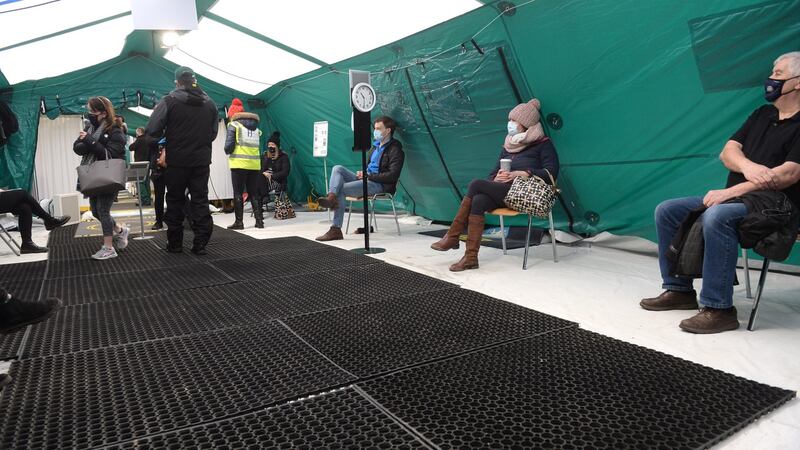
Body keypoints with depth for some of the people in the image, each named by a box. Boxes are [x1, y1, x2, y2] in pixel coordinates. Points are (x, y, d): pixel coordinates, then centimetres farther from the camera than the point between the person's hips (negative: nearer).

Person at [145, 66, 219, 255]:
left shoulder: (169, 102, -8)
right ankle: (200, 243, 3)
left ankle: (175, 243, 15)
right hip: (202, 160, 3)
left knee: (175, 201, 9)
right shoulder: (210, 104, 5)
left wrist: (164, 139, 10)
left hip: (177, 161, -2)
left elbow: (152, 131, -10)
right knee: (200, 201, 6)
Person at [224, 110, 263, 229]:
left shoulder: (234, 125, 2)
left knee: (238, 193, 3)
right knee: (254, 193, 11)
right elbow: (259, 146, 11)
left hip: (239, 164, -4)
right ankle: (259, 220, 9)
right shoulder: (256, 127, 16)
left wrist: (228, 151, 13)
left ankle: (239, 222, 3)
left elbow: (229, 146, -5)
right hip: (255, 165, 4)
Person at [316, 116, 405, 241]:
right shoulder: (376, 146, 20)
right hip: (368, 180, 9)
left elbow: (392, 176, -18)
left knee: (341, 189, -20)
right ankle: (331, 197, -33)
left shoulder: (395, 150, -8)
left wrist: (368, 175, -16)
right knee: (337, 168, -9)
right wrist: (362, 173, 3)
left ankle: (336, 230, -14)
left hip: (380, 185, -9)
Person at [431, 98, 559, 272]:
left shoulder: (543, 144, 6)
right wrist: (496, 179, -6)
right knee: (478, 201, -29)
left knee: (476, 184, -23)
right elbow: (492, 174, 19)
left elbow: (551, 172, -7)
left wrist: (520, 174, -16)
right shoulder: (508, 146, 22)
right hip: (503, 192, 6)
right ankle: (470, 257, -30)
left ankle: (452, 236, -16)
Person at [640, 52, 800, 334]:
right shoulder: (762, 114, 18)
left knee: (716, 217, -38)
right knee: (666, 211, -3)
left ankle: (719, 309, -30)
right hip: (734, 198, 8)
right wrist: (746, 165, -15)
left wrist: (730, 192, -22)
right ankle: (679, 290, 3)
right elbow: (727, 152, 8)